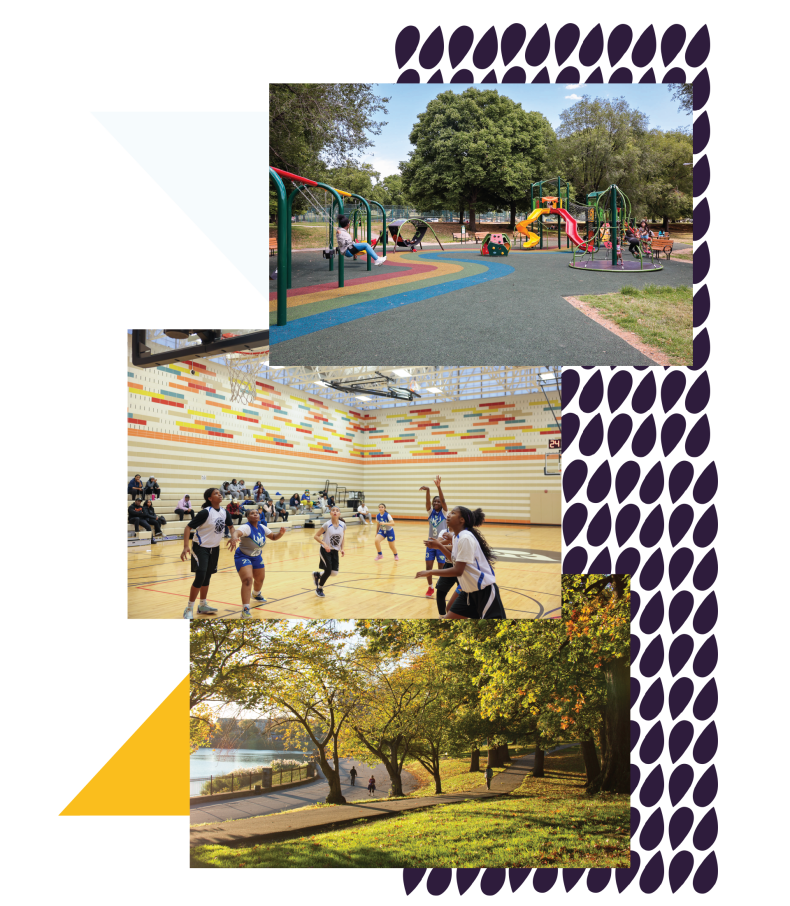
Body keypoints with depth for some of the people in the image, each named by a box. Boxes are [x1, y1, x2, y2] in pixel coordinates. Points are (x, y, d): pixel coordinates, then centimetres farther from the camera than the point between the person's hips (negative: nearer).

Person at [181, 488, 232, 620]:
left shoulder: (224, 512, -1)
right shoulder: (205, 512, -20)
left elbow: (230, 526, 18)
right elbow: (188, 527, -20)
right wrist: (186, 546, -29)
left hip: (214, 548, 6)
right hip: (201, 548, -6)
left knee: (207, 577, 15)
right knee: (200, 577, -13)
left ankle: (203, 605, 30)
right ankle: (189, 609, -2)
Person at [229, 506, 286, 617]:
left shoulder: (262, 528, -6)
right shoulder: (246, 527, -26)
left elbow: (273, 537, 4)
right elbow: (236, 532, -48)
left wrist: (281, 533, -18)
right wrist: (233, 538, -72)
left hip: (257, 557, 7)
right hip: (243, 557, -7)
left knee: (260, 579, 23)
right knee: (247, 580, -27)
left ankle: (257, 594, 59)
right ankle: (245, 610, -27)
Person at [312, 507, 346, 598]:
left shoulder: (343, 525, -6)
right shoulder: (327, 525, -18)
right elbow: (316, 536, -12)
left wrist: (342, 549, -2)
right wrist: (324, 544, -25)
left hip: (335, 551, 5)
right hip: (326, 550, -5)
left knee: (334, 573, 0)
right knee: (328, 570, -12)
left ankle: (317, 574, 30)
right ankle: (319, 589, 13)